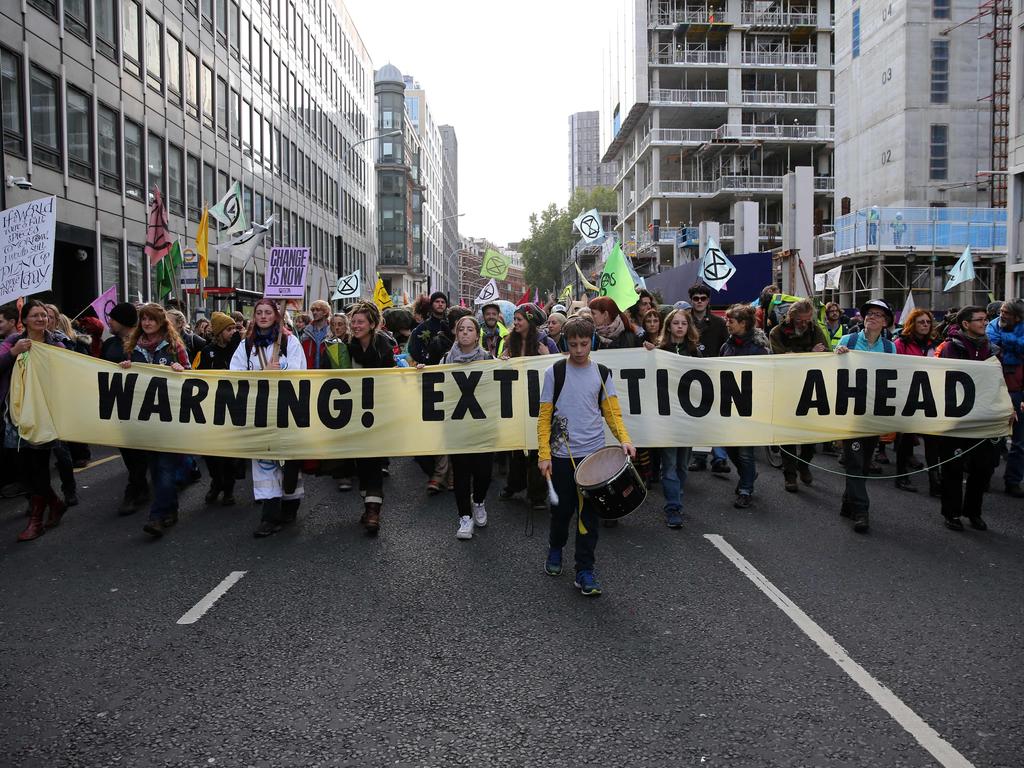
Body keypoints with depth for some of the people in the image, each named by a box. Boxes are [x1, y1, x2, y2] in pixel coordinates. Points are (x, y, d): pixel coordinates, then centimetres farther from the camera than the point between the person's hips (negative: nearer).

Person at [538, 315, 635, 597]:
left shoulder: (602, 373, 5)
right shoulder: (555, 372, -2)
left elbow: (612, 412, 5)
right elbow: (544, 416, -1)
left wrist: (624, 439, -12)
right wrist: (544, 454, -8)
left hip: (594, 454, 1)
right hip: (562, 455, -1)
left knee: (589, 513, 1)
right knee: (562, 509, 10)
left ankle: (585, 571, 7)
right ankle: (555, 549, 37)